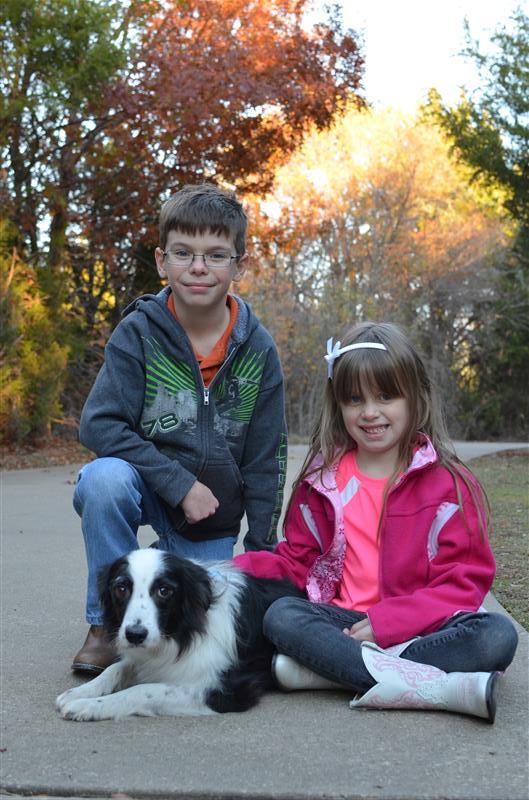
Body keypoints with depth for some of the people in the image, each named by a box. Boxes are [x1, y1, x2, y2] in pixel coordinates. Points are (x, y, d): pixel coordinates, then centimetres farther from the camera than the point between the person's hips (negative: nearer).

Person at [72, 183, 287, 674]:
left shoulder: (256, 349, -7)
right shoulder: (140, 332, -13)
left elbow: (266, 459, -1)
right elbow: (98, 425, -20)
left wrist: (261, 550, -1)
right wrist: (180, 483, -25)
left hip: (213, 518, 2)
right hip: (145, 488, -2)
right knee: (105, 476, -34)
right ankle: (109, 622, -15)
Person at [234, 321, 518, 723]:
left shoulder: (447, 482, 0)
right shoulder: (323, 482, 10)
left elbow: (466, 580, -5)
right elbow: (298, 562, 15)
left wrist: (387, 622, -18)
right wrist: (240, 569, -5)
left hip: (421, 627, -2)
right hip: (343, 623, 2)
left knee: (497, 633, -29)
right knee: (280, 615, -28)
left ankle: (333, 668, -32)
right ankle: (439, 686, -36)